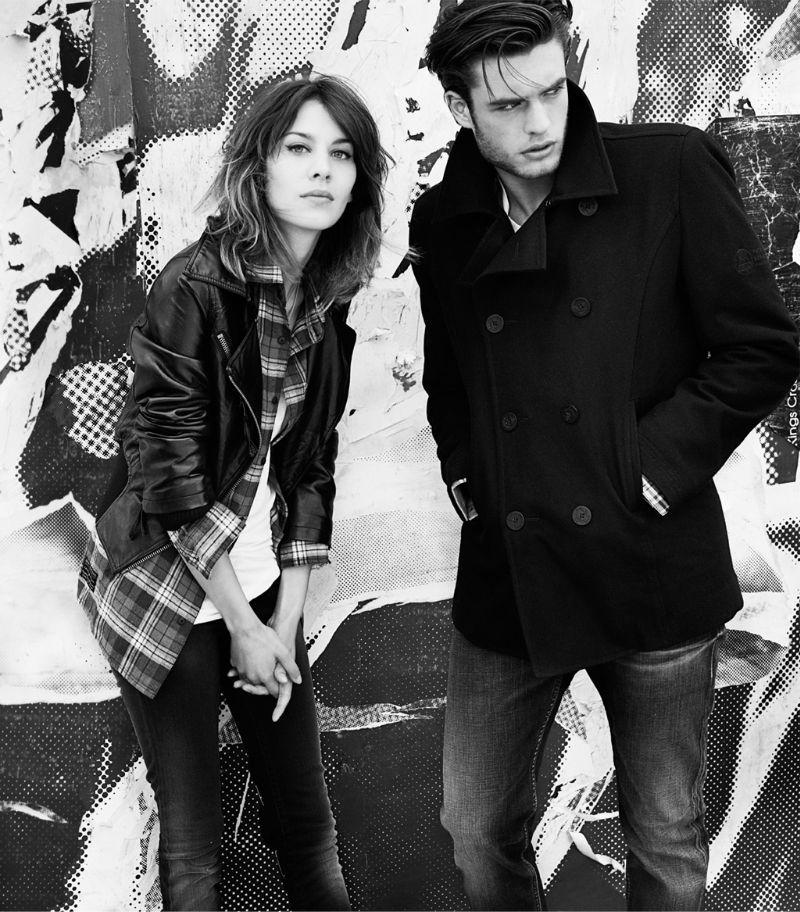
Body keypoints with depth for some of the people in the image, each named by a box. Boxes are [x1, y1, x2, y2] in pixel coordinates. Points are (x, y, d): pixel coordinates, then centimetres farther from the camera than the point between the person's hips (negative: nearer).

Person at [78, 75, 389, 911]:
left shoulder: (327, 306, 1)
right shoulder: (195, 286, -17)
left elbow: (310, 472, 4)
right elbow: (170, 467, -17)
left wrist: (286, 621, -1)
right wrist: (243, 628, -11)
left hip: (263, 586, 5)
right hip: (164, 585, -5)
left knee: (308, 824, 11)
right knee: (192, 843, 6)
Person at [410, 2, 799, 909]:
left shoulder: (672, 169, -7)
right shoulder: (442, 221, 4)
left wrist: (657, 464, -11)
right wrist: (461, 470, 4)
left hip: (650, 565, -3)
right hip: (506, 577, 3)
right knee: (478, 830, 14)